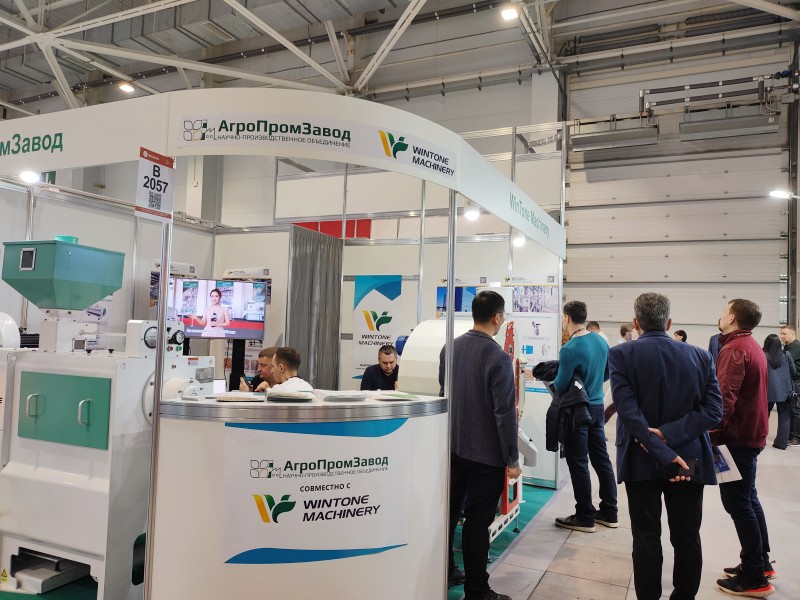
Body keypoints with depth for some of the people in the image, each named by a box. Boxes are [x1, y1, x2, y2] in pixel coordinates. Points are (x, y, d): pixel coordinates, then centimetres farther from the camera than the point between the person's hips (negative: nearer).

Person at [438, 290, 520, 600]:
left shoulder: (450, 348, 0)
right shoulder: (498, 358, -21)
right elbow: (505, 413, -19)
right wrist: (512, 459, -11)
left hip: (452, 446, 7)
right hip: (486, 453, -6)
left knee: (449, 511, 18)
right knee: (477, 522, 4)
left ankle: (445, 572, 34)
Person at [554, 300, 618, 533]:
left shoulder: (570, 350, -22)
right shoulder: (601, 341, 2)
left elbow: (560, 387, -17)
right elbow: (607, 373, 14)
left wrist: (550, 379, 3)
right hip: (597, 406, 8)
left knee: (578, 463, 3)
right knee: (601, 459, 16)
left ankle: (585, 518, 12)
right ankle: (609, 513, 26)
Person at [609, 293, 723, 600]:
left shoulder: (620, 354, -11)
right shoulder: (701, 356, -1)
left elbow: (628, 411, -19)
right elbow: (714, 410, -9)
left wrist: (663, 453, -18)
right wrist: (671, 435, -14)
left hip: (642, 460, -2)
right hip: (689, 459, 3)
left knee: (646, 538, 10)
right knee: (687, 538, 15)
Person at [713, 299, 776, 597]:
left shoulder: (734, 349, -18)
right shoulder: (752, 346, 12)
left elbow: (724, 397, -28)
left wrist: (712, 434, -24)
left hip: (736, 436, -10)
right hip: (750, 433, 10)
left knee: (737, 504, -3)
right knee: (748, 499, 18)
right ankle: (761, 562, 28)